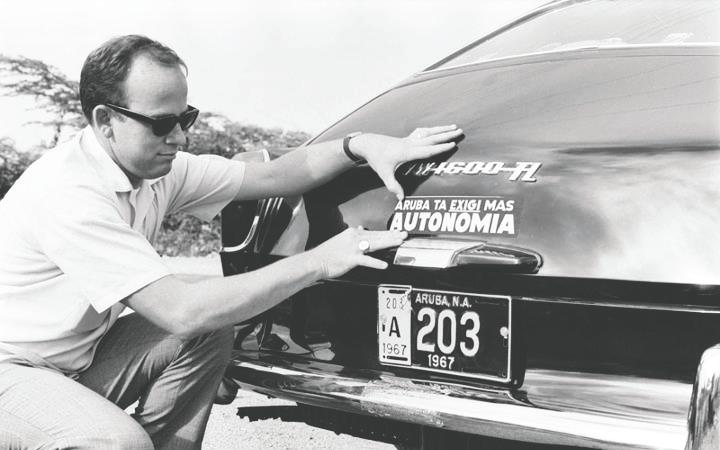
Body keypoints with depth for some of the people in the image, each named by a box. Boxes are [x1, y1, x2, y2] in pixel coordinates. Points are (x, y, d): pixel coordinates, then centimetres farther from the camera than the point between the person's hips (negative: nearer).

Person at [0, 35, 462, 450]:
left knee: (211, 334, -8)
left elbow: (271, 176, 0)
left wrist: (360, 145, -16)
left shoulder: (161, 168, -5)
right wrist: (317, 262, -32)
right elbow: (181, 311, -34)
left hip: (82, 355, 8)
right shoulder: (69, 192, -30)